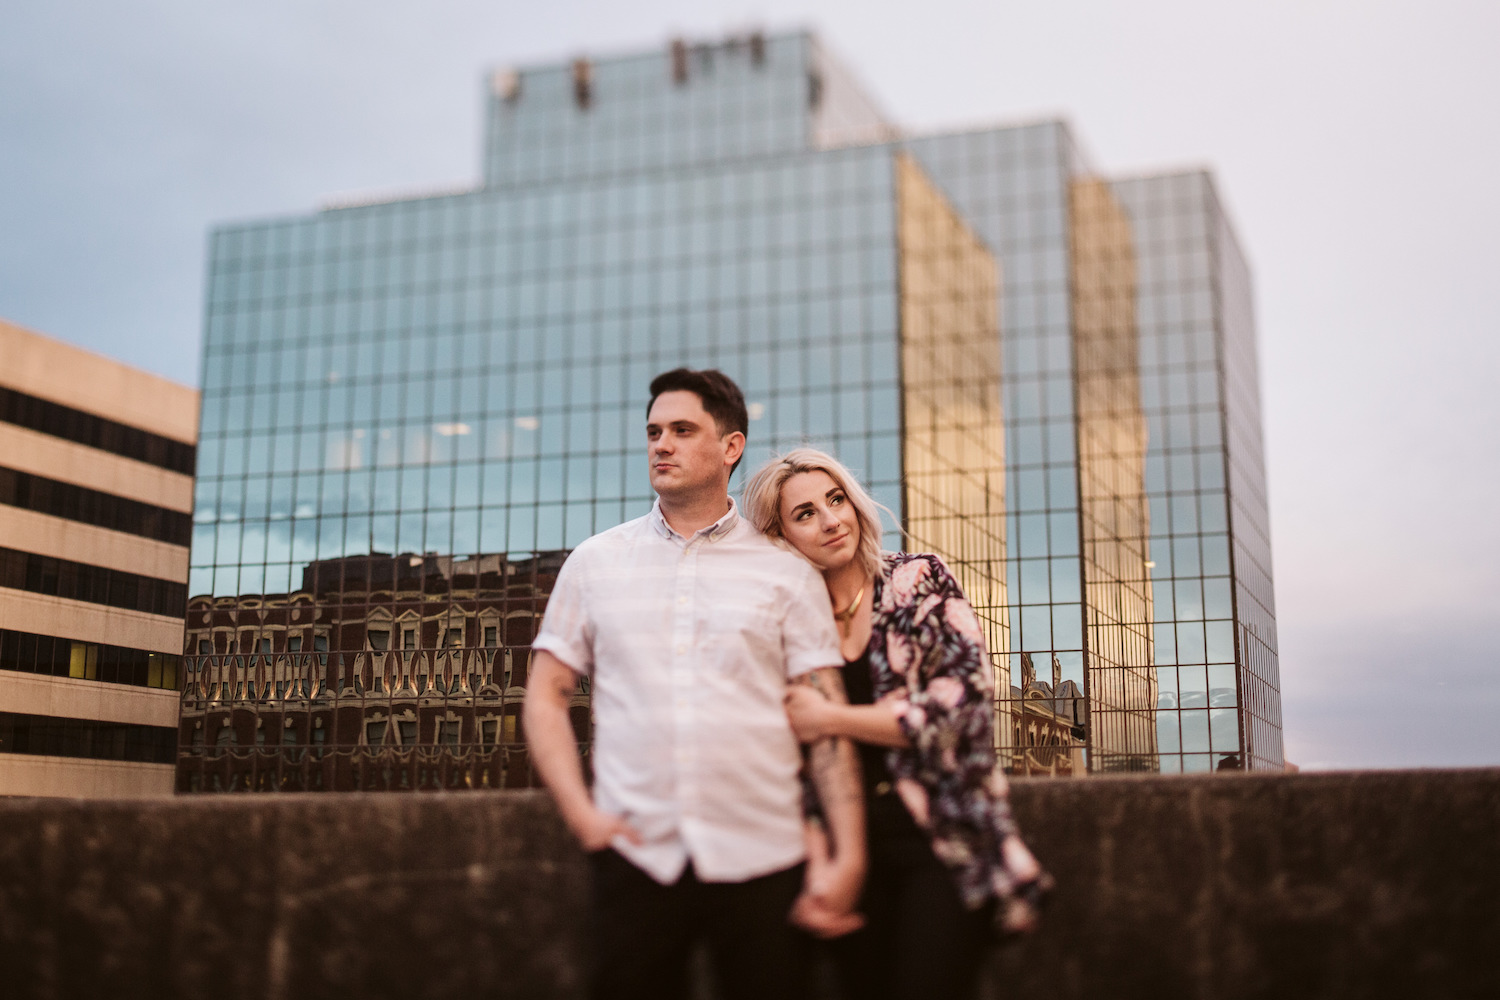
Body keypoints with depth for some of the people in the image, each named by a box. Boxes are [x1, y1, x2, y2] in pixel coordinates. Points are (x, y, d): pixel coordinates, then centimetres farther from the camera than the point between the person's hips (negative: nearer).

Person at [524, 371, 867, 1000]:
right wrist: (580, 813, -4)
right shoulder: (595, 563, 11)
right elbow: (545, 697, 11)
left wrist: (847, 858, -7)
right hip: (636, 856, 1)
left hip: (762, 859, -1)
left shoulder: (787, 574, 6)